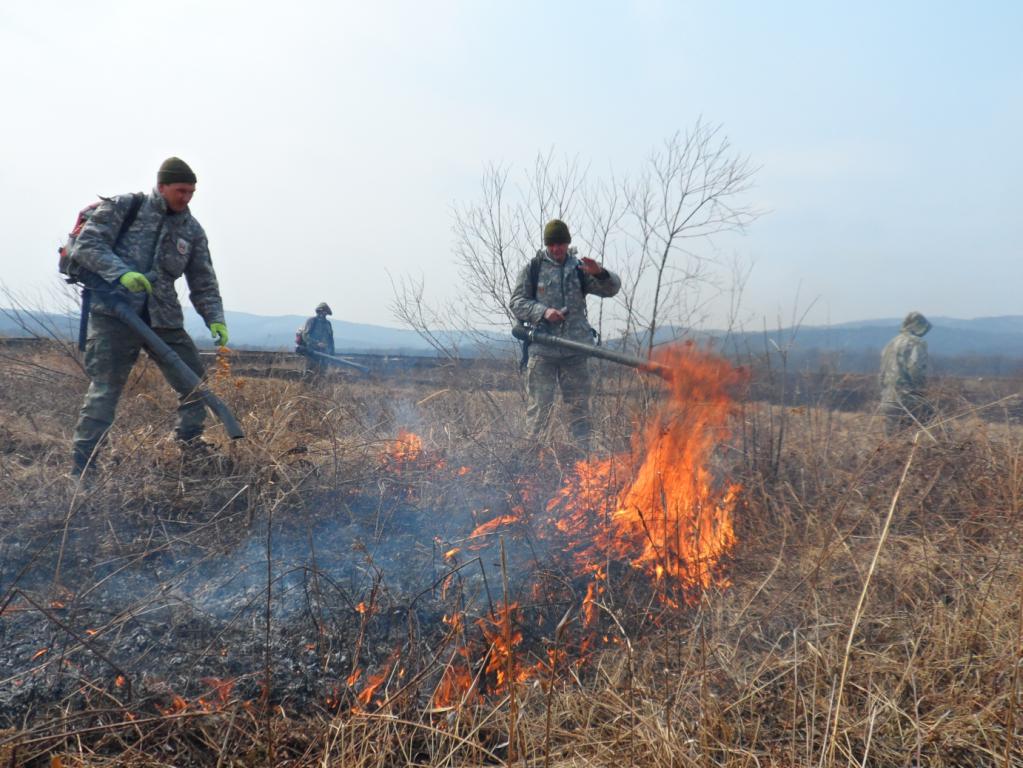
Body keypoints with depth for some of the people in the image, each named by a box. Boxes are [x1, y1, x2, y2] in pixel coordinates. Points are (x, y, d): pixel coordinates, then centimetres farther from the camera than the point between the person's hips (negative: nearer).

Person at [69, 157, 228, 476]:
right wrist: (121, 272, -22)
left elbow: (204, 282, 10)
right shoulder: (124, 206, 0)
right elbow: (86, 244, -5)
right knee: (105, 387, -7)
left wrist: (215, 318, -5)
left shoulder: (193, 230, 11)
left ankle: (189, 439, 23)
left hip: (164, 318, 5)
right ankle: (81, 465, 3)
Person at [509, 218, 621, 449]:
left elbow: (612, 288, 2)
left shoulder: (579, 268, 8)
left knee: (579, 405, 7)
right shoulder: (533, 269, 5)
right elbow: (516, 303, 1)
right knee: (539, 406, 1)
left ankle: (584, 454, 15)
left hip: (575, 349, 2)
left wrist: (600, 273, -20)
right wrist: (543, 312, -15)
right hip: (542, 349, -2)